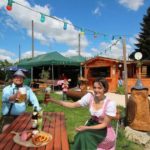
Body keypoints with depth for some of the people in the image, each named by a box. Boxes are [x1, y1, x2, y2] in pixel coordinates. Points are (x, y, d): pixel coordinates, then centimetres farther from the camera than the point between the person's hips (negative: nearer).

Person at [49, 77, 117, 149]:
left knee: (84, 136, -25)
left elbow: (105, 124, -17)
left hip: (103, 129, -3)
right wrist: (54, 101, -23)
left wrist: (87, 128, -27)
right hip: (91, 123, 4)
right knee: (80, 136, -23)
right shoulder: (90, 96, -15)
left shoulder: (110, 103, -25)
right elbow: (73, 105, -14)